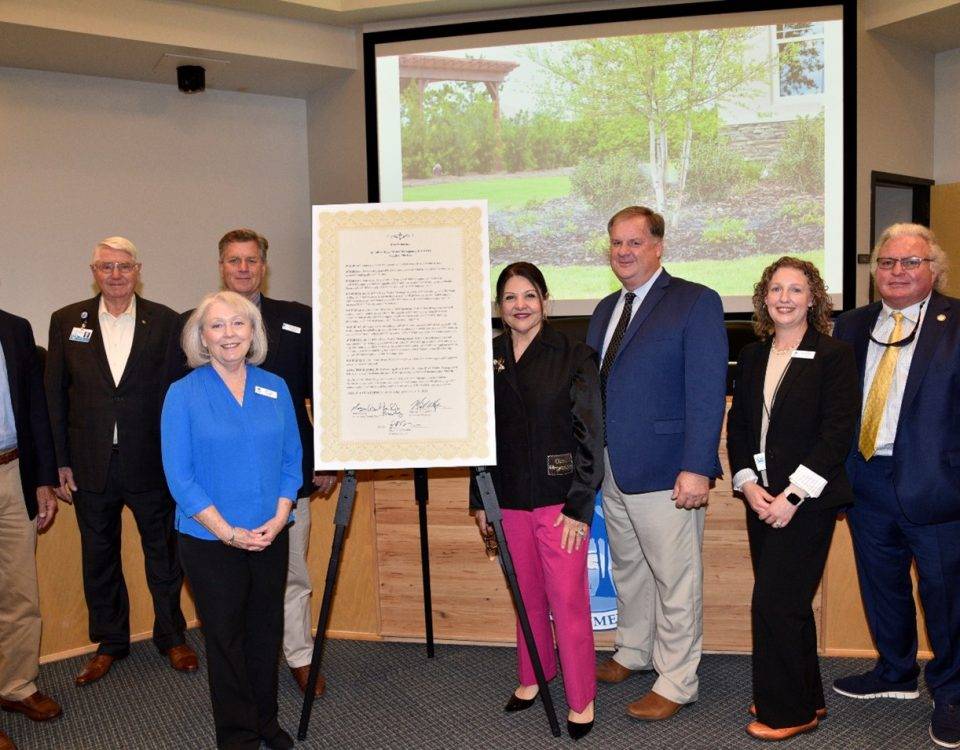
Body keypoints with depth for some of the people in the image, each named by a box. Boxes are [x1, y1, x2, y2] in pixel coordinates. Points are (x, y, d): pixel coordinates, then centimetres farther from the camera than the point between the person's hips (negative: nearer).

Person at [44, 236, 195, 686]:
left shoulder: (164, 321, -3)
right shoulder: (66, 321, 1)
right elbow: (54, 395, 2)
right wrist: (60, 463, -1)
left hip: (152, 463, -1)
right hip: (92, 466, 2)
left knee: (163, 552, 12)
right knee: (99, 557, 15)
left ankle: (171, 636, 31)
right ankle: (109, 643, 33)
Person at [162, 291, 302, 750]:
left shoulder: (275, 389, 3)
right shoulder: (183, 394, -7)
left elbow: (292, 459, 6)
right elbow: (179, 475, -10)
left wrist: (278, 519, -8)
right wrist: (228, 531, -15)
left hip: (270, 536, 3)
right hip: (211, 541, -3)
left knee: (267, 630, 14)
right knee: (225, 637, 9)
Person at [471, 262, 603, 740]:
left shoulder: (573, 357, -5)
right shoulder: (488, 359, 5)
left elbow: (590, 435, -7)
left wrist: (579, 506, -11)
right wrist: (479, 500, 9)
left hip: (558, 498, -3)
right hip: (509, 499, 4)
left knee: (568, 599, 0)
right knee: (527, 593, 14)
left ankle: (581, 700, 14)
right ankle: (532, 675, 34)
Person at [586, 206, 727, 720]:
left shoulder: (696, 302, -9)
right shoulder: (606, 309, 14)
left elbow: (707, 393, -15)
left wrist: (697, 467, -21)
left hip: (665, 470, -7)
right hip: (611, 468, 7)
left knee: (675, 581, 5)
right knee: (628, 571, 21)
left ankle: (676, 684, 19)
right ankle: (633, 652, 40)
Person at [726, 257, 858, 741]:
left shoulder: (834, 356, -6)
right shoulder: (752, 356, 11)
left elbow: (838, 433, -12)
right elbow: (737, 426, 11)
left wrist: (793, 495, -16)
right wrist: (748, 484, -3)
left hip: (807, 500, -6)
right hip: (761, 497, 6)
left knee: (774, 602, -5)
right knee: (789, 604, 14)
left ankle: (787, 712, 12)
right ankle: (806, 699, 29)